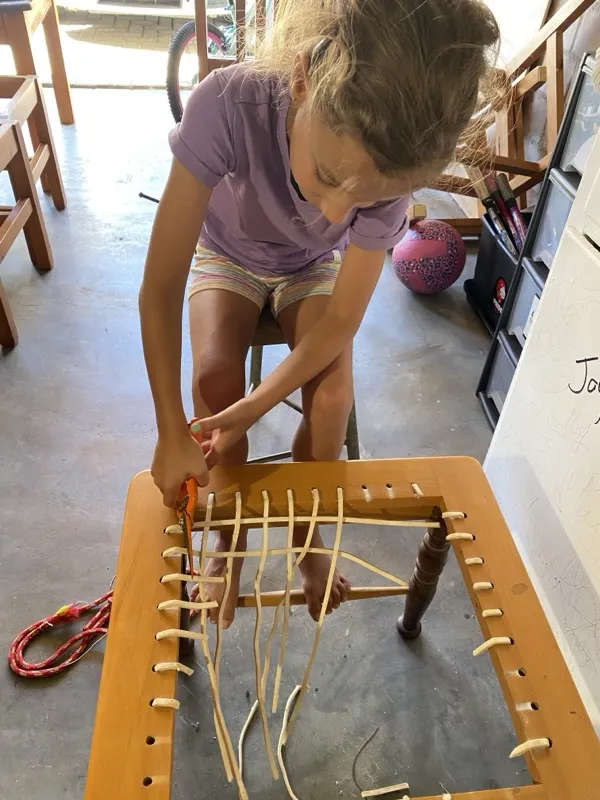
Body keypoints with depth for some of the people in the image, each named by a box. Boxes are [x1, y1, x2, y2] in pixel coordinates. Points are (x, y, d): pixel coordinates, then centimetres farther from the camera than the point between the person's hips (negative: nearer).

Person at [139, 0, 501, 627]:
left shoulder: (394, 168, -32)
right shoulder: (227, 105, -39)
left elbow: (340, 321, -25)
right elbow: (160, 286, -36)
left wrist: (256, 406, -36)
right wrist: (172, 434, -37)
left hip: (312, 268, 1)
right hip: (227, 257, 0)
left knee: (333, 396, -22)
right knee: (213, 380, -26)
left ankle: (306, 535, 8)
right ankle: (229, 537, 1)